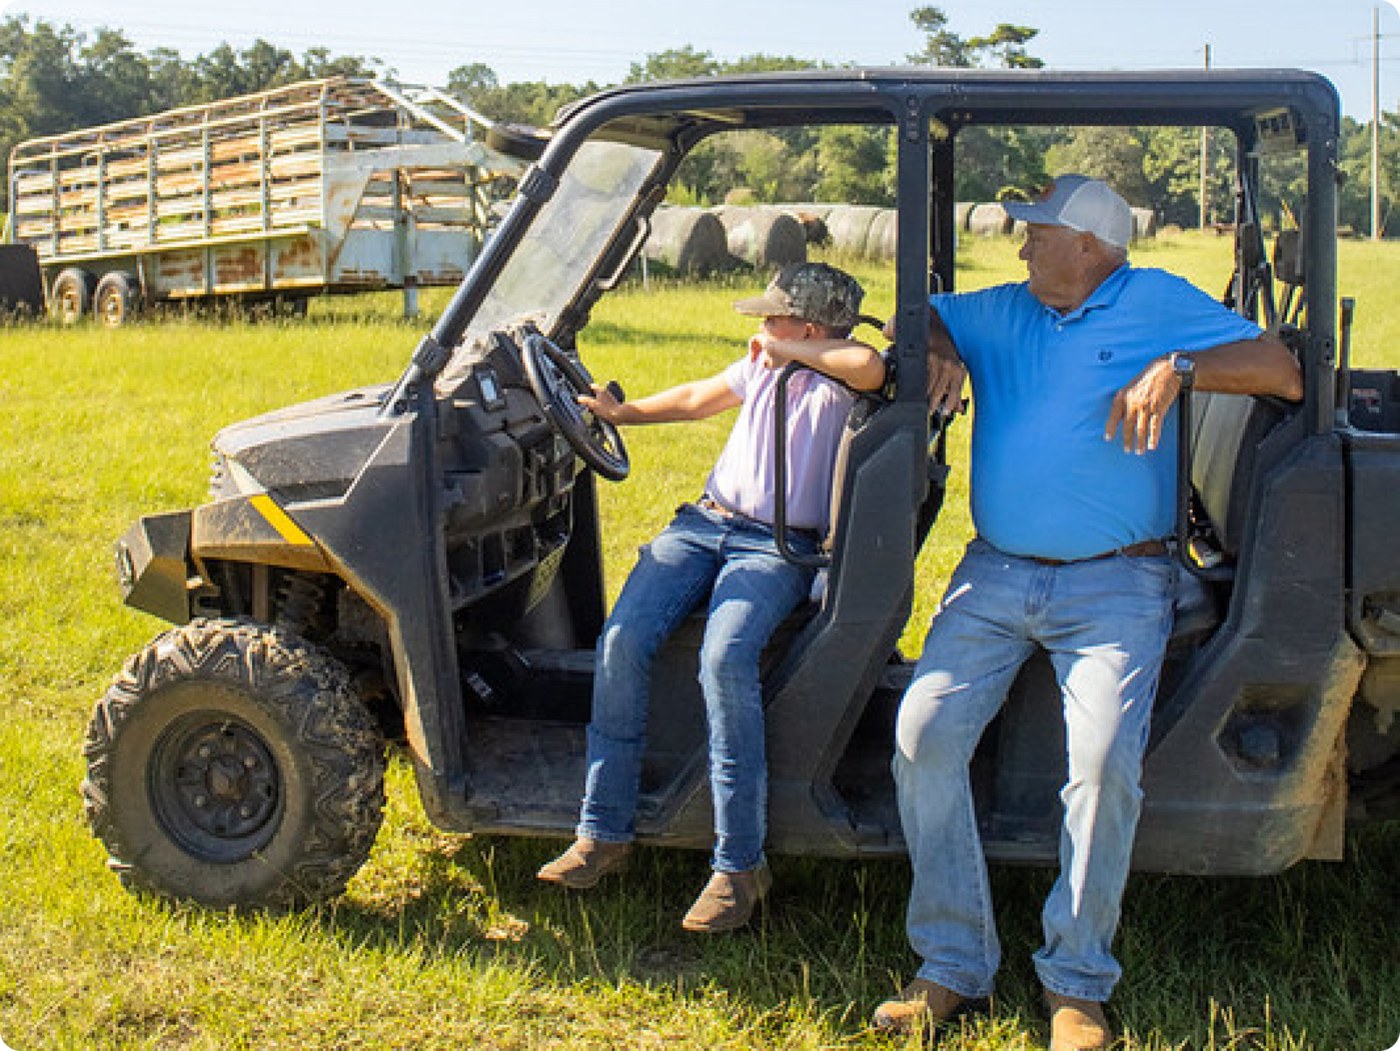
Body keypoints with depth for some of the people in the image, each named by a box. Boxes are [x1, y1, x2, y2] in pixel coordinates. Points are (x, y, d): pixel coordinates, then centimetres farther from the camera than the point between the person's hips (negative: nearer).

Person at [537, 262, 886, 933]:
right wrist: (624, 413, 31)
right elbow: (697, 399, 35)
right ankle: (604, 833, -9)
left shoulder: (834, 384, -5)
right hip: (703, 524, 7)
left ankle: (739, 864, -23)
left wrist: (792, 350, -14)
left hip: (778, 548, -7)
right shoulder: (761, 365, 19)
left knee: (725, 659, -33)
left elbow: (871, 368, -28)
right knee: (622, 642, -17)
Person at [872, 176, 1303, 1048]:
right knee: (925, 732, -15)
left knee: (1105, 760, -23)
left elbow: (1285, 373, 0)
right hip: (995, 577, 4)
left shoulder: (1158, 304, 7)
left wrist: (1178, 367, -15)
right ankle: (954, 968, -6)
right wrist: (940, 350, 11)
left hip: (1115, 585, -4)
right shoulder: (1003, 314, 20)